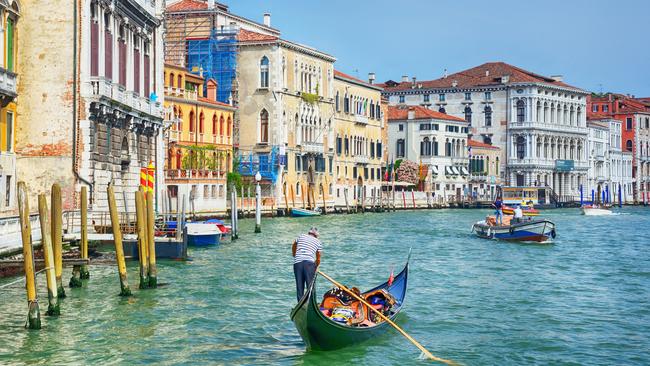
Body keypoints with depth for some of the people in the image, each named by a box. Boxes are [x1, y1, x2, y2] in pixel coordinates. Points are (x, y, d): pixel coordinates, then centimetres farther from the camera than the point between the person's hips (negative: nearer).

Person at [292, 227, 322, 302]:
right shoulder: (318, 242, 17)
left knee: (299, 285, 6)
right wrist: (315, 267, 33)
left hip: (297, 262, 2)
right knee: (310, 285, -1)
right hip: (309, 263, -2)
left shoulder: (301, 236, 21)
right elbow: (318, 258, 18)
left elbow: (293, 247, 37)